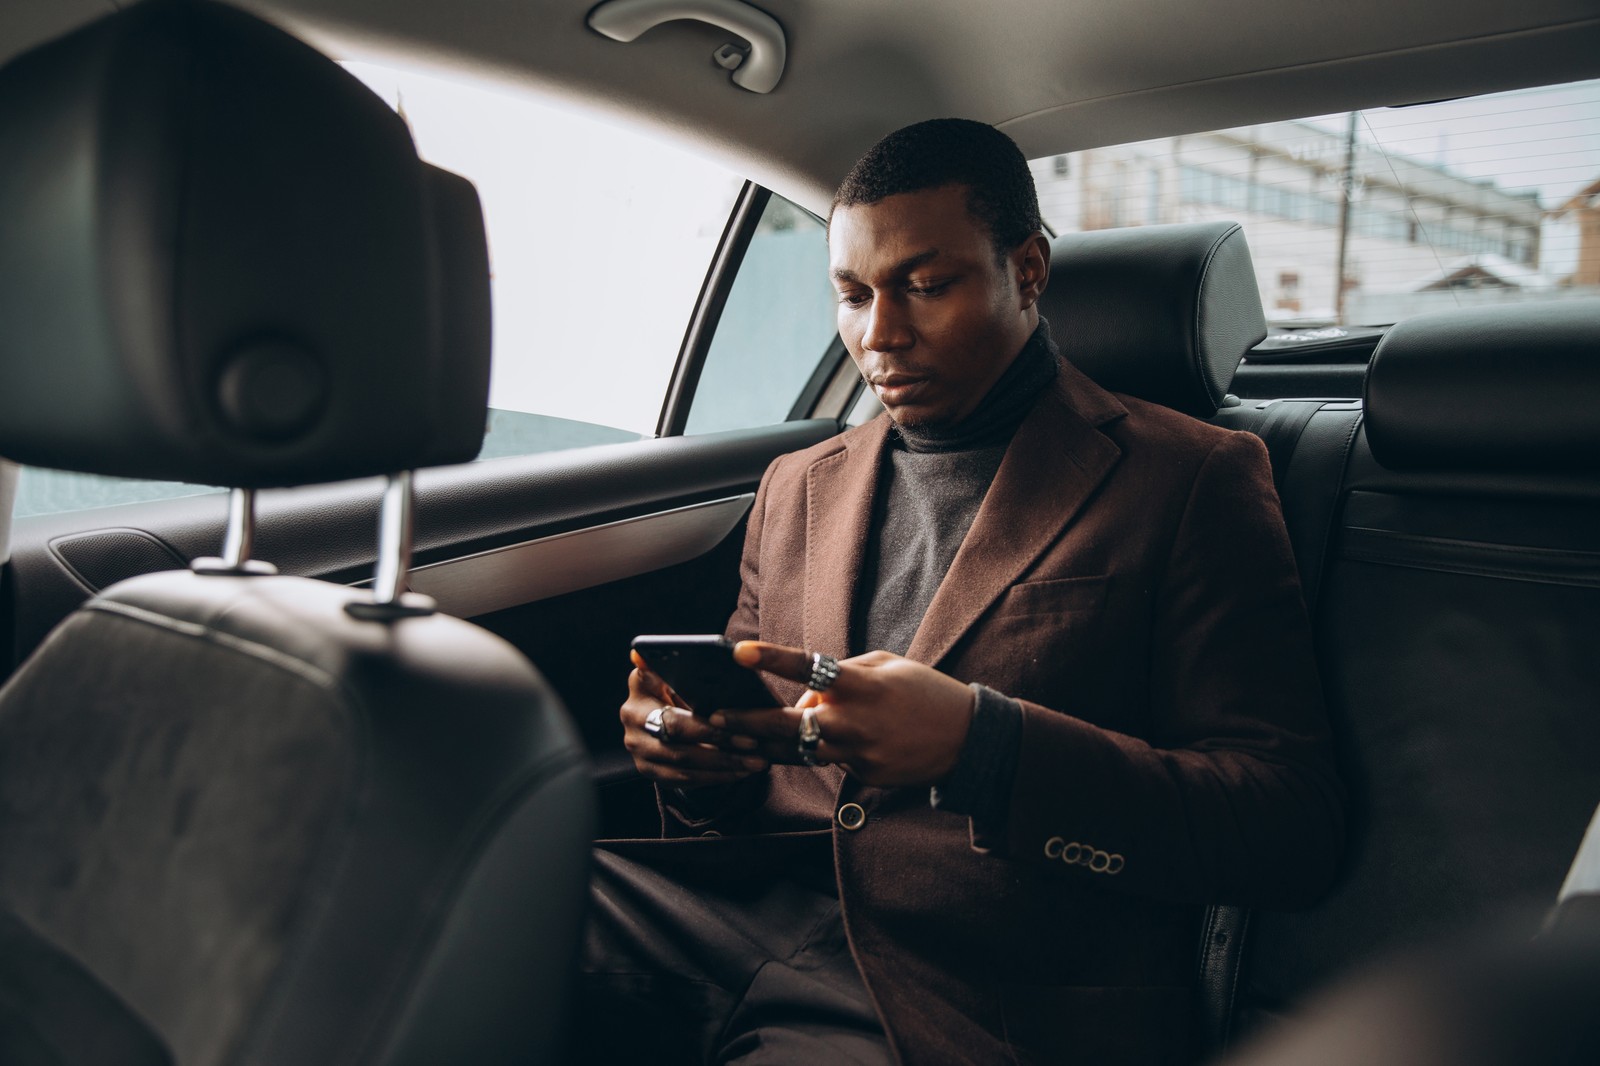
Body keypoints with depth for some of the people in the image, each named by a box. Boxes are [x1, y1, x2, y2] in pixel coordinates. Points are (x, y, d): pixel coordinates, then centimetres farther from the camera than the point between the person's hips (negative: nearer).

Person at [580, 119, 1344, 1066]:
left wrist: (983, 745, -20)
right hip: (749, 909, 4)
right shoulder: (798, 487, 18)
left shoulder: (1193, 481, 1)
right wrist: (700, 752, -2)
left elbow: (1296, 831, -6)